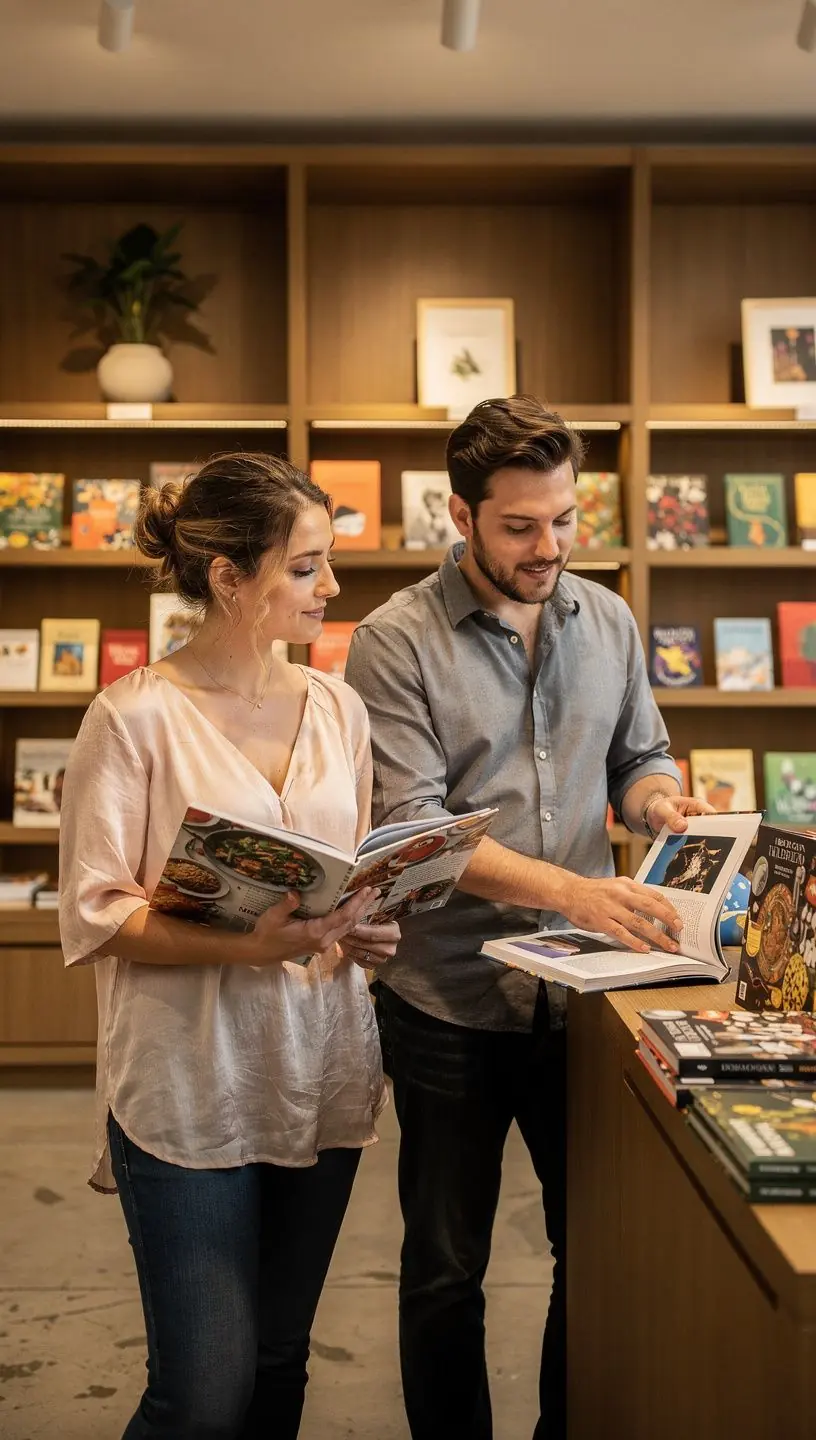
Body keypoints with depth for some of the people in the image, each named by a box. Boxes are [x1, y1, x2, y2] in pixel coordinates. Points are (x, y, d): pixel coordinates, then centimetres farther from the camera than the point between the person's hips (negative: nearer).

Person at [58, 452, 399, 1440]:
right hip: (191, 1090, -5)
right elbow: (94, 915, -12)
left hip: (320, 1075, 6)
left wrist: (364, 929, -5)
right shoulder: (134, 718, -10)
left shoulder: (336, 707, 7)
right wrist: (243, 945, -24)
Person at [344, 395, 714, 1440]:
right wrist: (570, 891, -30)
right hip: (451, 1002, -4)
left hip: (583, 990, 4)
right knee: (445, 1271, 10)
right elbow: (412, 824, -18)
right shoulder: (396, 641, -10)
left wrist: (658, 798, -9)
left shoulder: (606, 621, 5)